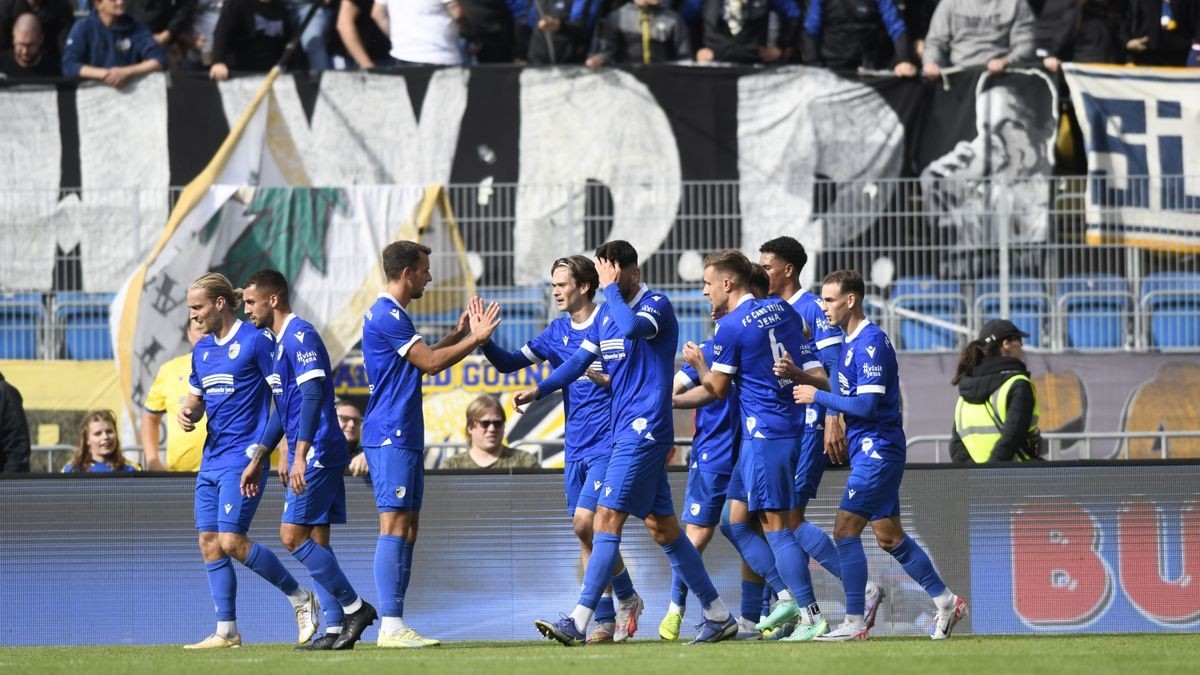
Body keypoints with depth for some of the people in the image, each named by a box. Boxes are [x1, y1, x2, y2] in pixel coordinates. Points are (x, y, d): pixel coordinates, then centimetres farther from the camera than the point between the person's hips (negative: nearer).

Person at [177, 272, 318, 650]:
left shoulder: (256, 341, -9)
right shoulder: (202, 350, 14)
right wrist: (188, 413, -1)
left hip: (243, 457, -8)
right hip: (211, 459, 8)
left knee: (232, 542, -14)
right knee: (209, 543, 3)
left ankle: (301, 600, 1)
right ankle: (227, 632, 7)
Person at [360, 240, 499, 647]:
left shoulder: (393, 315, 19)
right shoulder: (387, 316, -13)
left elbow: (420, 362, 29)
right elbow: (430, 363, -15)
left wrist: (460, 334, 25)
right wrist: (475, 339, -8)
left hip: (404, 438, 11)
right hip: (391, 437, -11)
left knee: (407, 526, 9)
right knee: (395, 525, -13)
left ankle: (393, 623, 9)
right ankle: (391, 626, -16)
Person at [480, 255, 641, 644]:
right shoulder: (557, 332, 11)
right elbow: (508, 363, 11)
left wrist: (599, 376, -24)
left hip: (607, 443, -7)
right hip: (575, 448, 7)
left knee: (586, 521, -17)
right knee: (585, 534, 5)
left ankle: (627, 598, 3)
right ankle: (605, 622, 9)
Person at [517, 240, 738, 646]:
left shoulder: (657, 305, -10)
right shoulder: (605, 313, 15)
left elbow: (632, 326, -31)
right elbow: (580, 361, 17)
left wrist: (612, 288, -18)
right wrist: (538, 391, 5)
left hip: (644, 430, -9)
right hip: (627, 431, 9)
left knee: (608, 518, -13)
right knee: (661, 527, 10)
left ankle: (578, 623, -16)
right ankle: (718, 616, 17)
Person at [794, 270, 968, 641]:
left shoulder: (870, 342, -16)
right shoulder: (852, 341, 15)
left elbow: (866, 404, -21)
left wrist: (817, 396, -14)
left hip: (877, 450, -10)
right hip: (869, 448, 10)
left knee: (846, 529, -11)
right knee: (889, 537, 13)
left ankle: (855, 622, -9)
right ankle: (946, 601, 21)